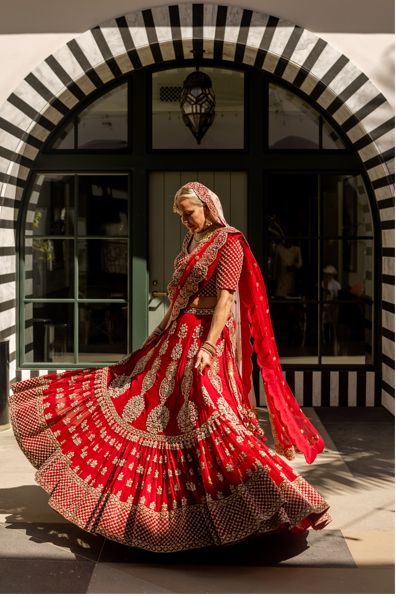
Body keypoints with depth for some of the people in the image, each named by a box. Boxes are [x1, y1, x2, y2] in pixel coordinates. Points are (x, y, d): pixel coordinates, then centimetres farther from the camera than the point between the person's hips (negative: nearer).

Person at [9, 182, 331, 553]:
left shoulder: (230, 243, -8)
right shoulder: (192, 243, 17)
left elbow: (224, 299, -17)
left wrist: (209, 346, -26)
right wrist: (164, 335, 21)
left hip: (206, 336, -8)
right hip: (176, 335, 8)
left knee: (209, 416, -16)